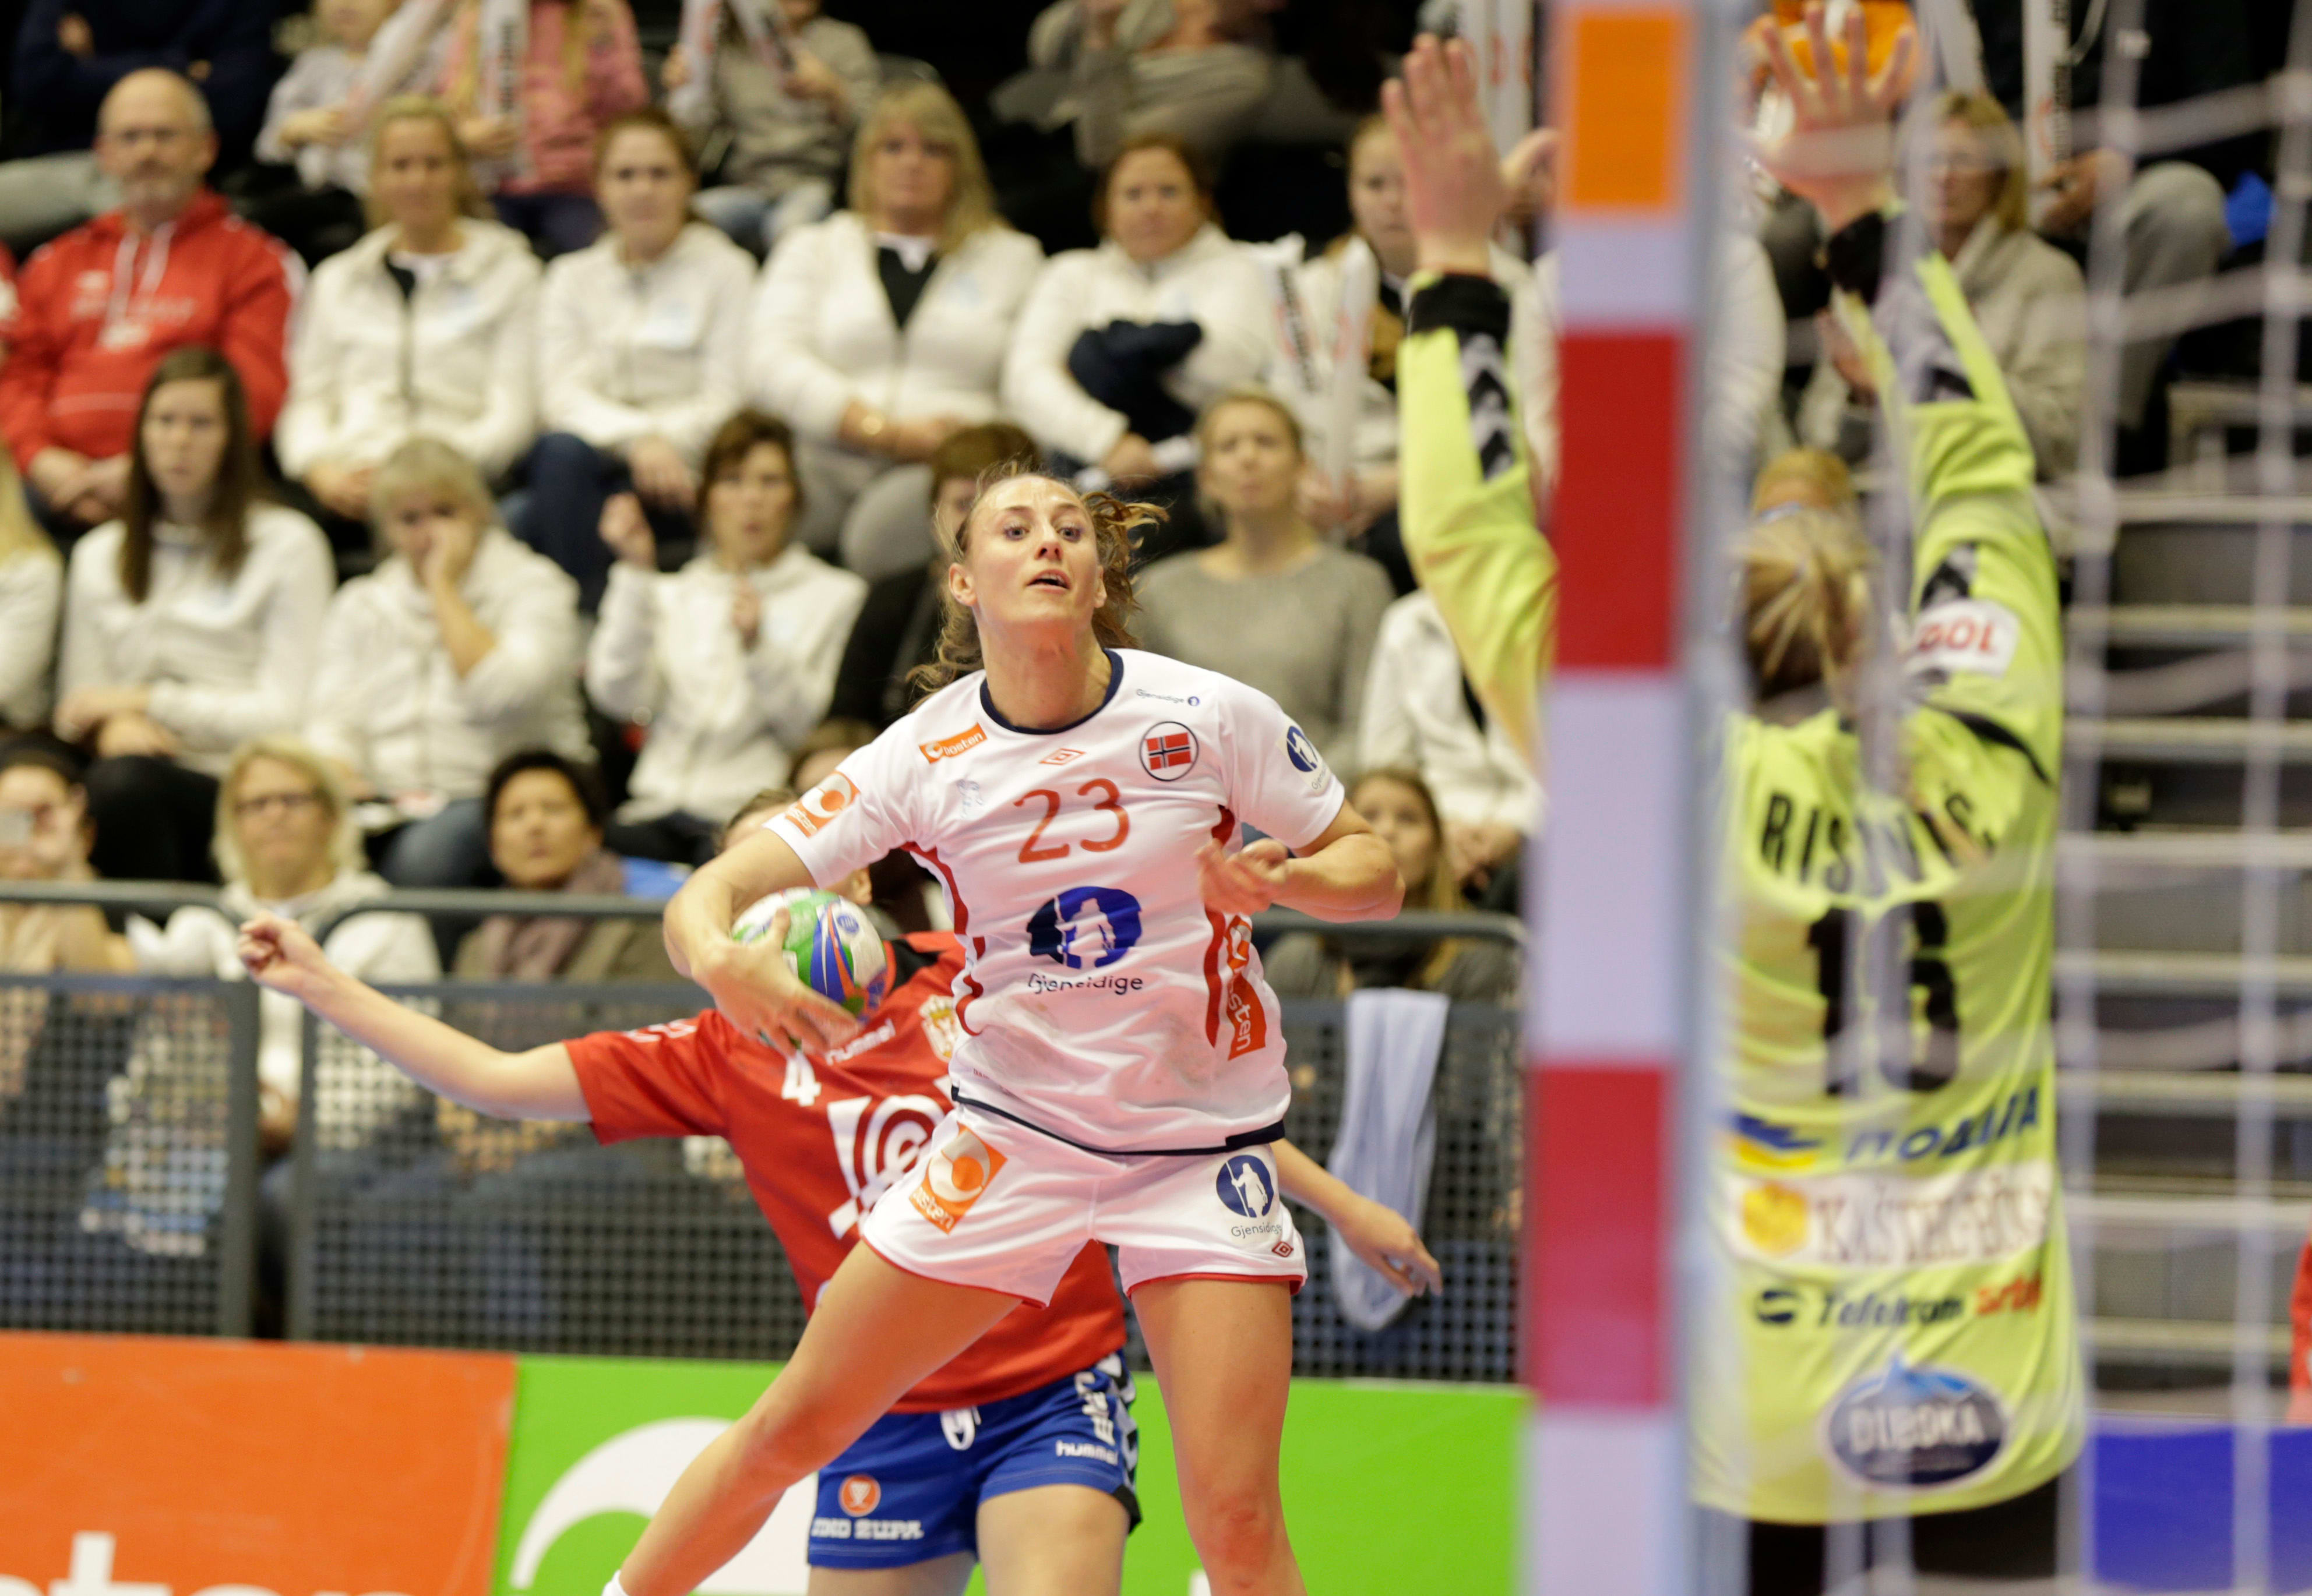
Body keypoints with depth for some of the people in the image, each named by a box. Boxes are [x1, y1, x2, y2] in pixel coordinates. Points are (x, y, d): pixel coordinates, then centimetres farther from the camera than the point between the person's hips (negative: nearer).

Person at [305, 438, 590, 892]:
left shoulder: (533, 586, 3)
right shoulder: (361, 603, 19)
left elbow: (502, 694, -15)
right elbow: (333, 718, 10)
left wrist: (444, 587, -7)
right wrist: (337, 770, -14)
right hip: (384, 807, 3)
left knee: (426, 851, -38)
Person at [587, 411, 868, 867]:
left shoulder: (836, 596, 15)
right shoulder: (670, 594, 23)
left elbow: (817, 728, 3)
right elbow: (619, 697, 3)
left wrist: (759, 646, -11)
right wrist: (635, 574, 0)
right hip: (660, 809, 2)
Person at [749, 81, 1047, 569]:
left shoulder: (1013, 258, 24)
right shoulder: (812, 248, 24)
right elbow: (777, 365, 7)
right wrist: (890, 433, -7)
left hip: (946, 472, -1)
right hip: (827, 458, 1)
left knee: (888, 530, -39)